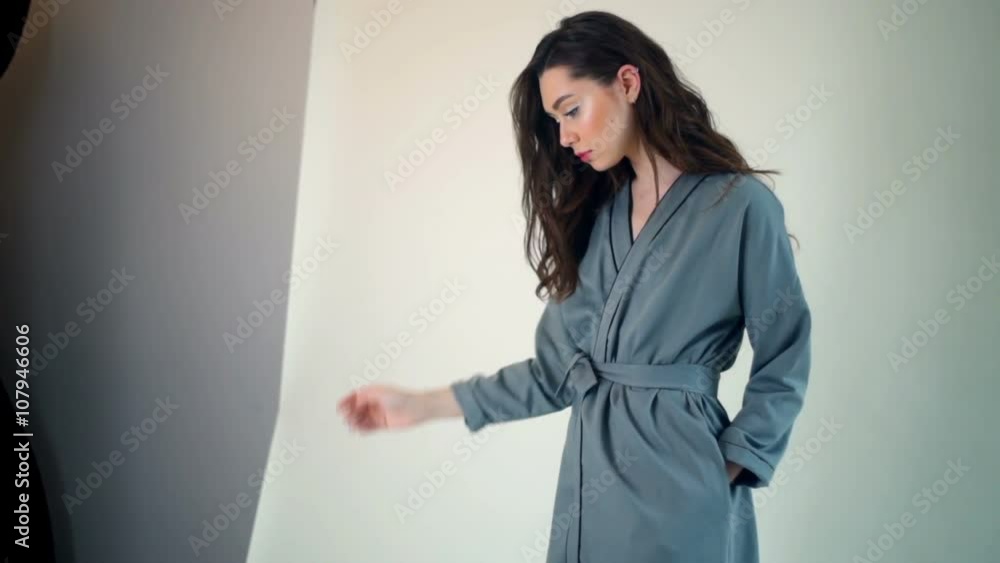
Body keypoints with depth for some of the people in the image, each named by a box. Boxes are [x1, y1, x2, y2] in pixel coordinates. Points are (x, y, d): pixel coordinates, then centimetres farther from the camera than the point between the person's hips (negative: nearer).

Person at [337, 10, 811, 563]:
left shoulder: (739, 204, -9)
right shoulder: (594, 214, 8)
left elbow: (782, 367, -4)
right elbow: (558, 370, 7)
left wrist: (725, 471, -11)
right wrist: (421, 404, 5)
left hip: (676, 492, -5)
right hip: (588, 485, 6)